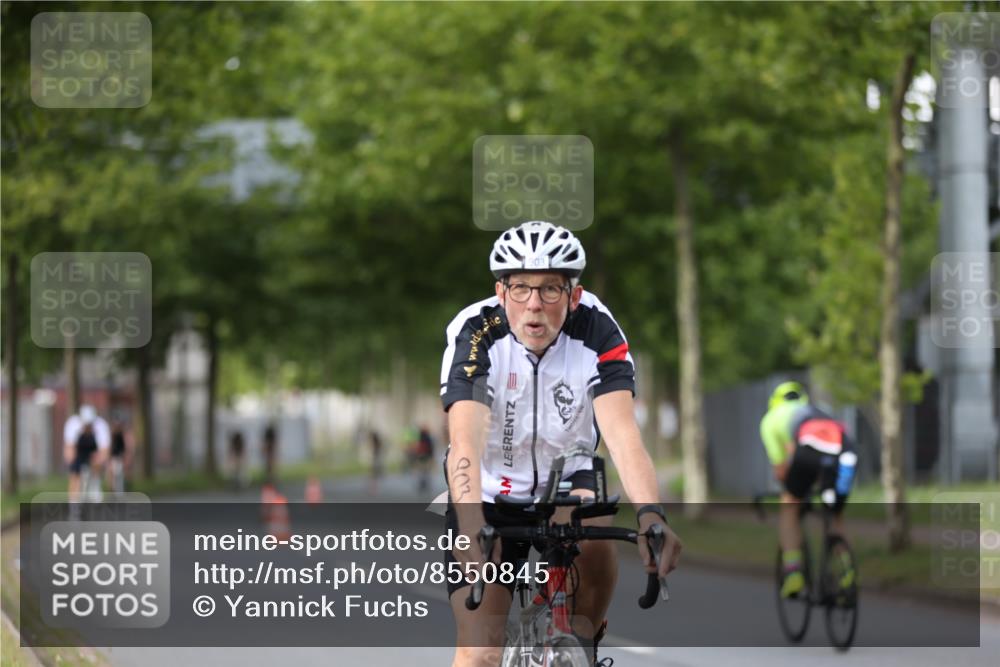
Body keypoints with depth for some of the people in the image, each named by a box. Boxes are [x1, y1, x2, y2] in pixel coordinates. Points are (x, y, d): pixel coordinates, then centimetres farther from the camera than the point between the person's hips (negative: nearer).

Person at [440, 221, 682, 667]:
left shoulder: (596, 331, -21)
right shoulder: (475, 334, -26)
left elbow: (622, 435, -33)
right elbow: (465, 443, -38)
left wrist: (651, 515, -51)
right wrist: (473, 529, -56)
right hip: (489, 492, -1)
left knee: (594, 540, -34)